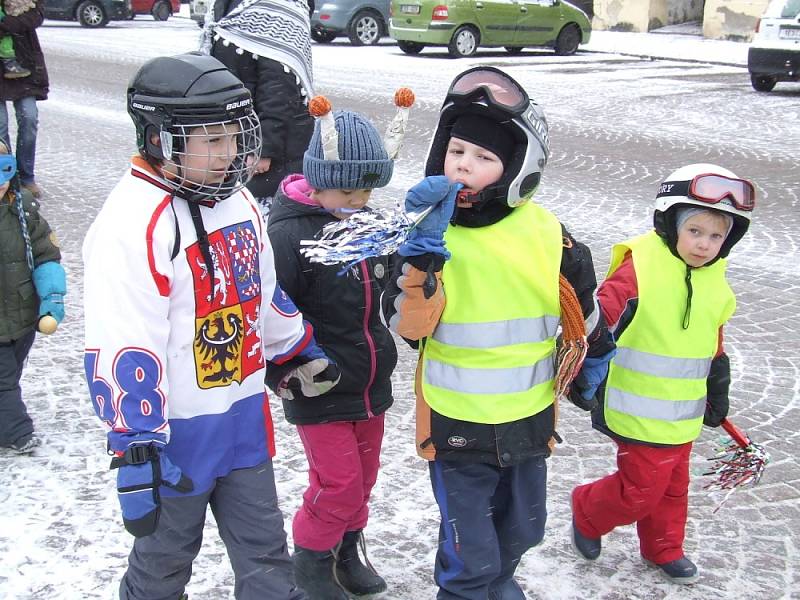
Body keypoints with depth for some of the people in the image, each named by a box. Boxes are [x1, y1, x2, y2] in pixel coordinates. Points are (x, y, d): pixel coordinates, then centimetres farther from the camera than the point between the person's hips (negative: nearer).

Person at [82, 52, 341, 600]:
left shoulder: (238, 200, 4)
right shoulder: (133, 225, -23)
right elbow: (123, 352, -24)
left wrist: (302, 351, 25)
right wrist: (136, 455, -24)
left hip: (245, 418, 7)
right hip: (177, 435, -7)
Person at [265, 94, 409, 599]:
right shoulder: (289, 234, -20)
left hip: (371, 384, 7)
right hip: (319, 392, -7)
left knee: (363, 475, 19)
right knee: (338, 483, -1)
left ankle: (348, 549, 40)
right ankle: (312, 559, 23)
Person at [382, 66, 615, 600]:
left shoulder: (547, 234, -9)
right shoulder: (429, 231, -14)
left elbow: (582, 311, 7)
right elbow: (408, 325, -24)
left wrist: (595, 358, 19)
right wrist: (425, 246, -33)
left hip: (529, 420, 3)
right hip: (457, 427, -3)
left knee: (521, 531, 25)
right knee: (470, 556, 5)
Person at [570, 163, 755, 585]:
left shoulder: (715, 283, 6)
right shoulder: (639, 267, -17)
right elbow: (599, 316, -21)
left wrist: (717, 395, 25)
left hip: (683, 414, 7)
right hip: (639, 412, -7)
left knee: (672, 485, 19)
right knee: (641, 488, -1)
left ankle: (664, 550, 41)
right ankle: (587, 512, 26)